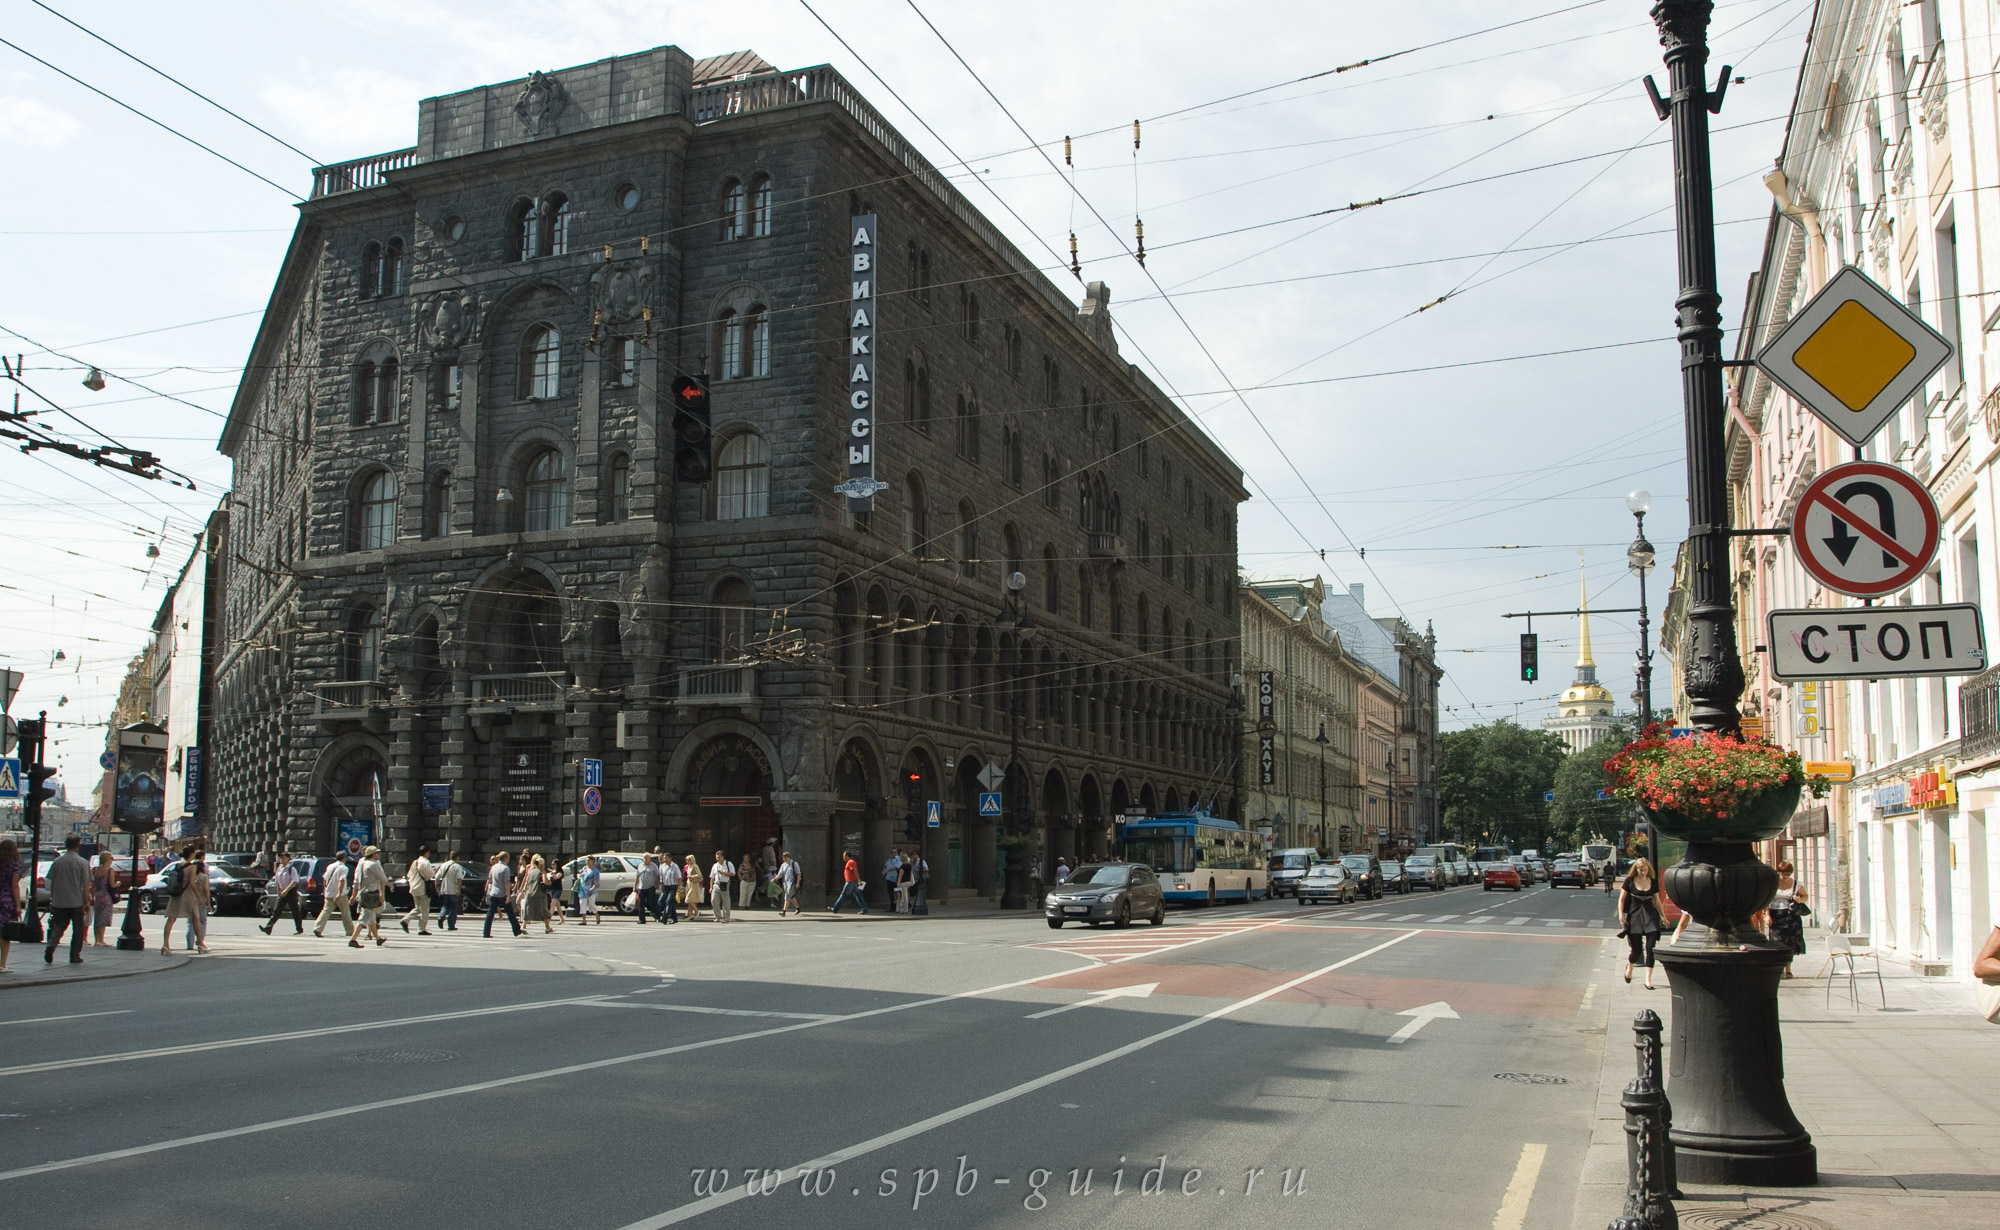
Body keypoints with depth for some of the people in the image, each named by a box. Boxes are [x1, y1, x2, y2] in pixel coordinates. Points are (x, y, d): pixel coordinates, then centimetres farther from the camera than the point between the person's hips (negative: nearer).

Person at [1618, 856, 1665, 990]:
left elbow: (1657, 900, 14)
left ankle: (1648, 980, -4)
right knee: (1637, 950, 1)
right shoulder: (1630, 881, -1)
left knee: (1650, 948, -9)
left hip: (1650, 915, 2)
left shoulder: (1653, 882, 5)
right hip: (1634, 916, -2)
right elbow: (1621, 899, 3)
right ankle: (1629, 965, 36)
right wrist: (1621, 914, -8)